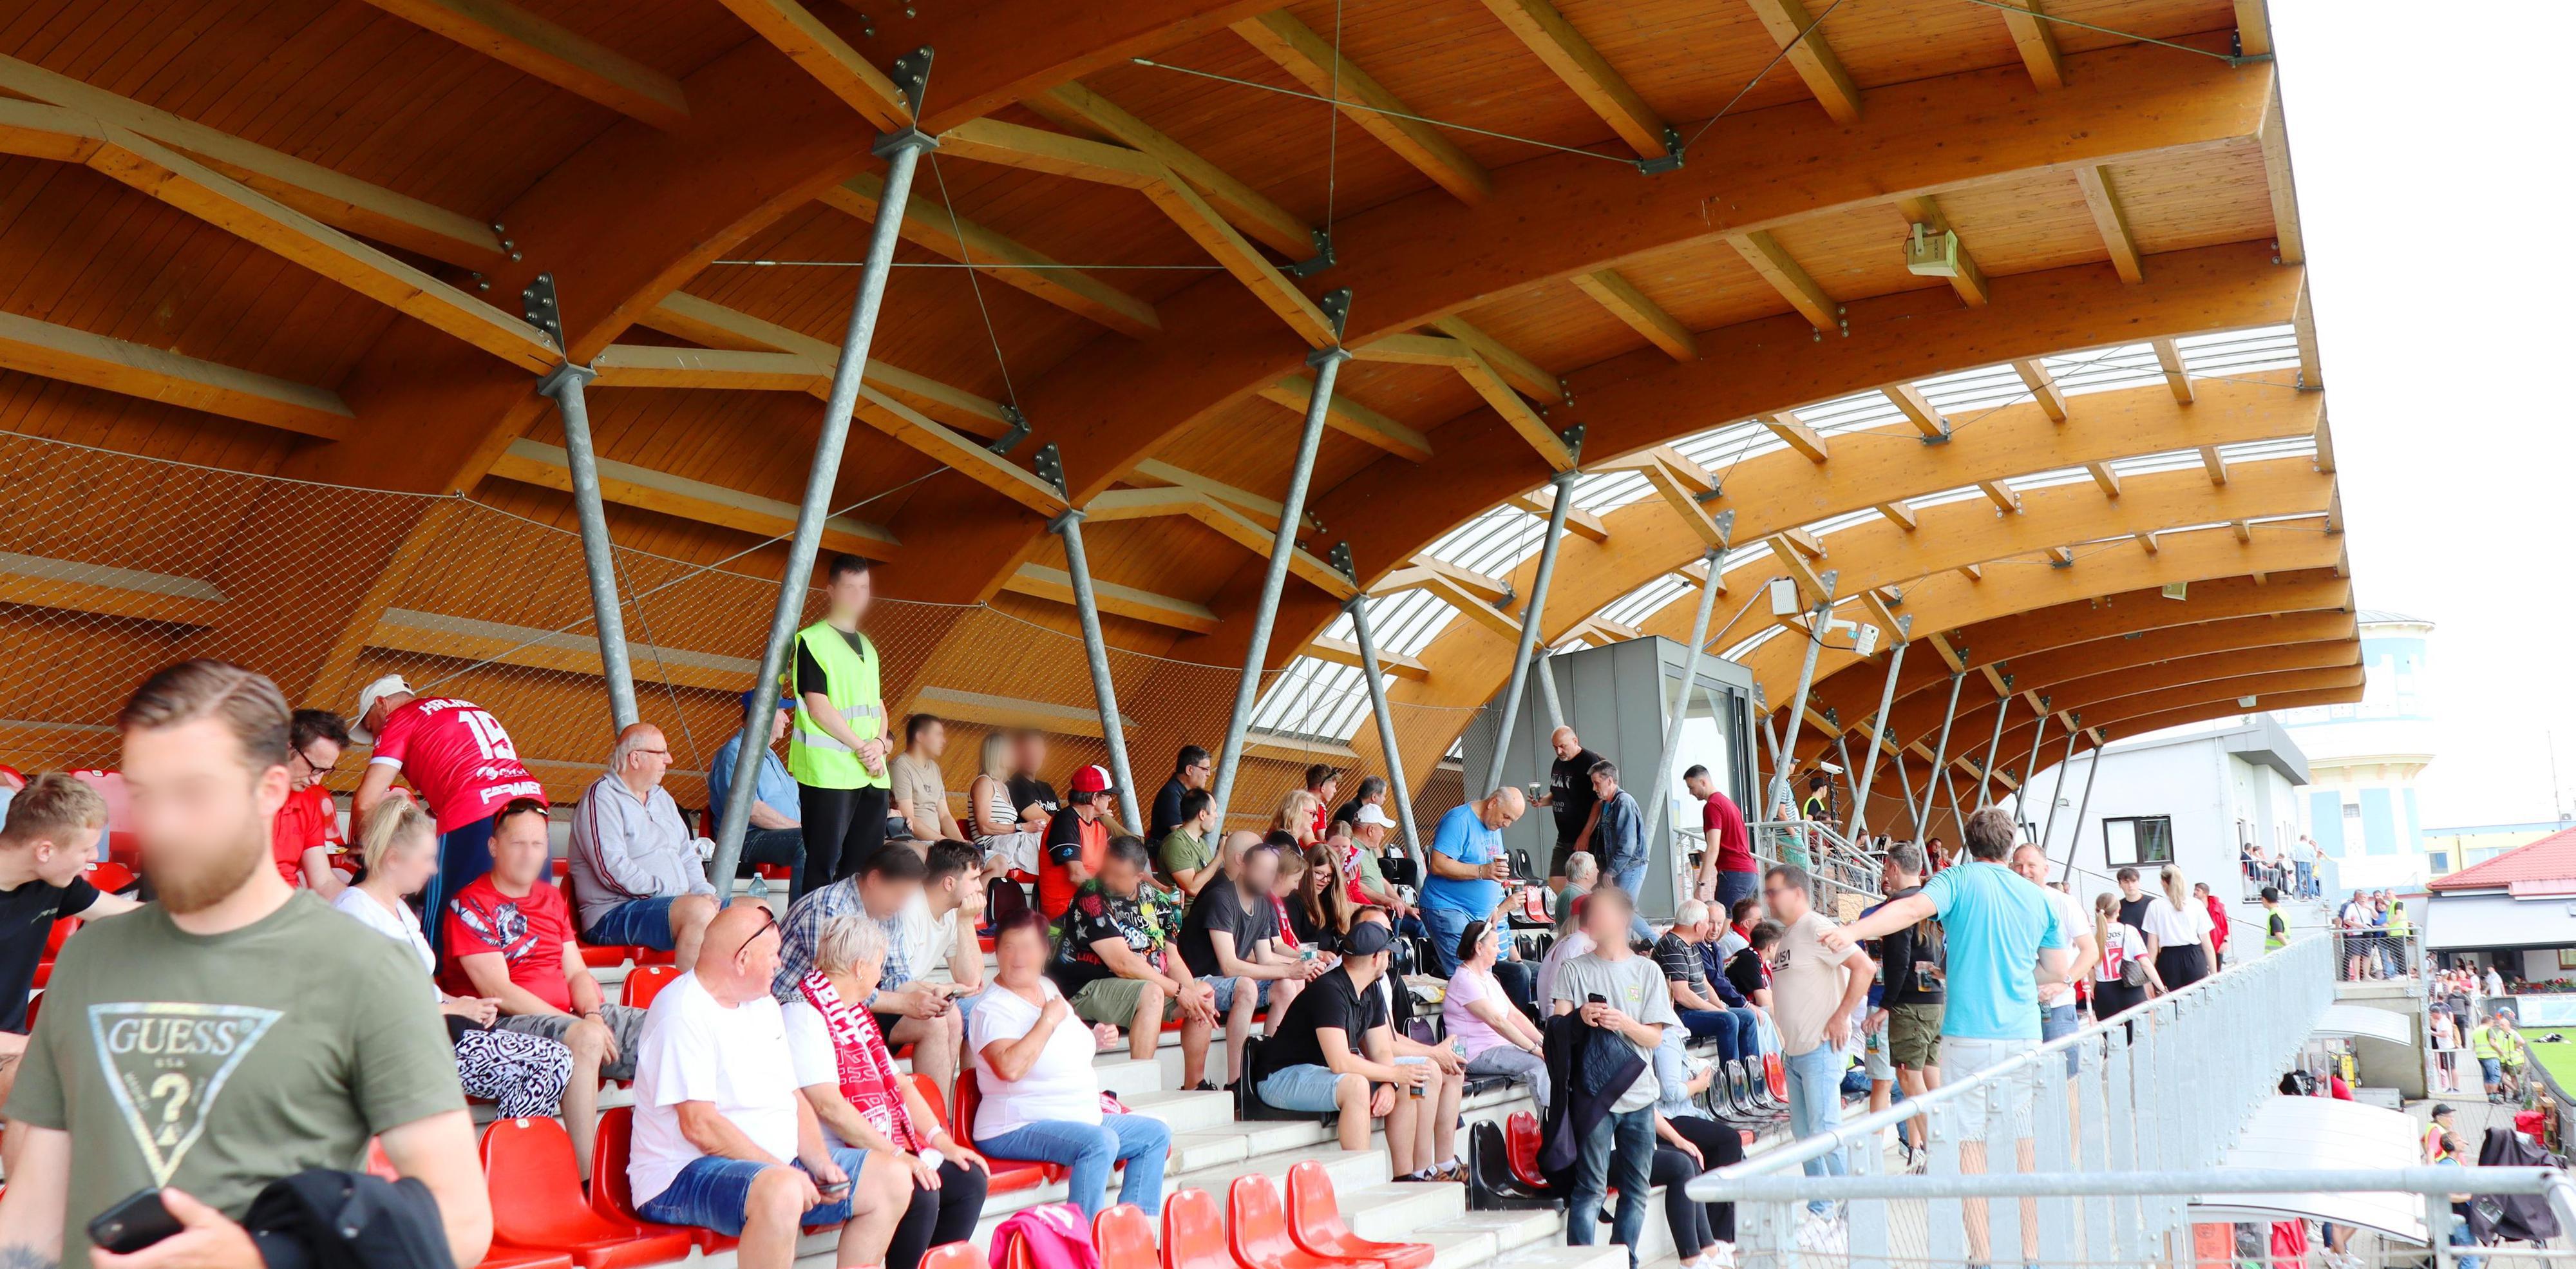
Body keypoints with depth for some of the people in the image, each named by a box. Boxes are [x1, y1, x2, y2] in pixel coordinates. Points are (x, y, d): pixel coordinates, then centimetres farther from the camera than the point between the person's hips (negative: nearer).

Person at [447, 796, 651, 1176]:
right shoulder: (470, 905, -3)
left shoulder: (553, 899, 20)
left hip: (572, 1014, 7)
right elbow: (499, 992, -11)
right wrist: (581, 1024, -17)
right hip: (507, 1022, -7)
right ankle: (588, 1180, -35)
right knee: (587, 1039, -37)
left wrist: (593, 1015, -8)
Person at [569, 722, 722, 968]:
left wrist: (704, 892, 2)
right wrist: (672, 892, -18)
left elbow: (687, 854, 22)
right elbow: (613, 870, -17)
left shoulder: (661, 797, 22)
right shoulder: (602, 797, -6)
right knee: (699, 911, -34)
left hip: (675, 905, 9)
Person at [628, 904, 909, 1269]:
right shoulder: (684, 1014, -16)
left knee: (894, 1178, 4)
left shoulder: (764, 1005, 15)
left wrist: (821, 1163, -1)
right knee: (782, 1191, -40)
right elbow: (700, 1126, -23)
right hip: (686, 1176, -9)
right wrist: (784, 1171, -22)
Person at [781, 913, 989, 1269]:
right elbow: (827, 1105, -21)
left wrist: (943, 1143, 6)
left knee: (969, 1179, -2)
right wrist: (895, 1154, -22)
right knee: (919, 1194, -28)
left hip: (890, 1149, 10)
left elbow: (899, 1084, 19)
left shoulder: (856, 1014, 20)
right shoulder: (804, 1015, -12)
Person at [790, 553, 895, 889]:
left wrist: (879, 743, -1)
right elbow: (818, 707, -10)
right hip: (829, 770, -7)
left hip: (873, 774, 7)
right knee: (824, 864, -7)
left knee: (865, 866, 6)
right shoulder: (812, 640, -2)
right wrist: (861, 746, -11)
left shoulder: (867, 647, 21)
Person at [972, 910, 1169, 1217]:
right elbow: (1010, 1067, -33)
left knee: (1156, 1134, 9)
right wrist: (1049, 1020, -22)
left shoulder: (1047, 987, 13)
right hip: (1017, 1129, -10)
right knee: (1101, 1142, -34)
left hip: (1081, 1119, 10)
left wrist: (1095, 1039, 9)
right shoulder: (993, 1009, -15)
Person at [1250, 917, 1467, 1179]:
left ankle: (1407, 1177, 2)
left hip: (1325, 1072, 10)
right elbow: (1340, 1063, -31)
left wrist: (1389, 1085, -13)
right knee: (1355, 1085, -37)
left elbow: (1381, 1050, 8)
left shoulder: (1372, 992, 6)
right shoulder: (1329, 991, -24)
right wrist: (1394, 1074, -21)